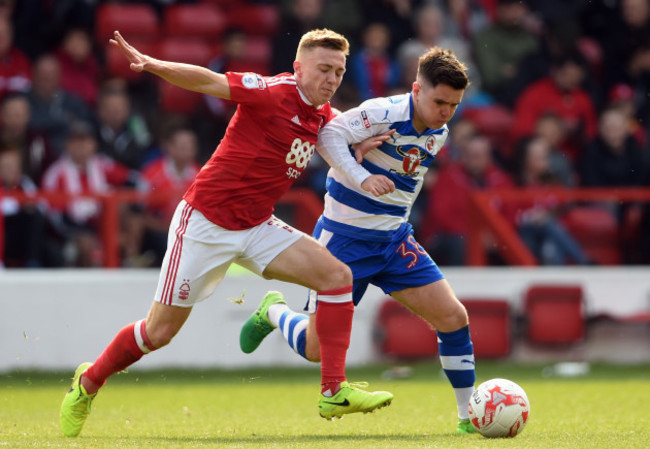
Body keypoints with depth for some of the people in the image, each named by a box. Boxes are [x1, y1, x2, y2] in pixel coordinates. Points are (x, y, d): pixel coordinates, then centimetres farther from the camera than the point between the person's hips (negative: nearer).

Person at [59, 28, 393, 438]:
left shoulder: (322, 115, 4)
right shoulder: (274, 93, -17)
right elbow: (208, 81, -24)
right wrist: (153, 65, -40)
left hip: (257, 227, 7)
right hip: (205, 220, -7)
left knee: (337, 274, -12)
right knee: (160, 331, -1)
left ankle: (334, 392, -10)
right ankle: (88, 382, 25)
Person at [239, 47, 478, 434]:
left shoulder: (437, 134, 4)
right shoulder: (385, 113, -20)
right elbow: (329, 134, -29)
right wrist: (362, 178, -37)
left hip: (394, 241, 6)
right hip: (345, 239, -6)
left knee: (454, 317, -8)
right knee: (316, 350, -2)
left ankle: (470, 416, 4)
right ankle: (274, 312, 32)